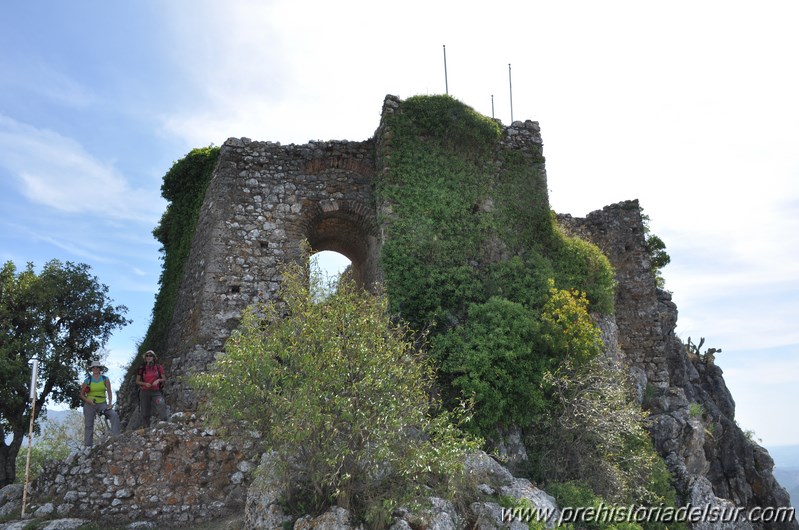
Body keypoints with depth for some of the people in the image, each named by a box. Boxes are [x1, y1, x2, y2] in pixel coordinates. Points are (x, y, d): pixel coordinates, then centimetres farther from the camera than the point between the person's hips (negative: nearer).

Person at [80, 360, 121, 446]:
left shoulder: (105, 379, 2)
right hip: (90, 404, 0)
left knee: (114, 415, -24)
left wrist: (110, 403, -10)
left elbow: (109, 392, 3)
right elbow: (82, 394, 6)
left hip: (102, 403, 0)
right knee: (88, 425, 5)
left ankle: (116, 436, -23)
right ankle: (88, 445, 17)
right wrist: (89, 401, -11)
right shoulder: (88, 380, 1)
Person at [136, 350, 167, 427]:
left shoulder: (159, 367, 5)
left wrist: (159, 380, -14)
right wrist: (145, 384, -10)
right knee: (145, 412, 3)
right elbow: (137, 381, 8)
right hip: (145, 392, 1)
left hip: (156, 391, -1)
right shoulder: (142, 368, 5)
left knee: (161, 404, -24)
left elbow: (164, 379, 7)